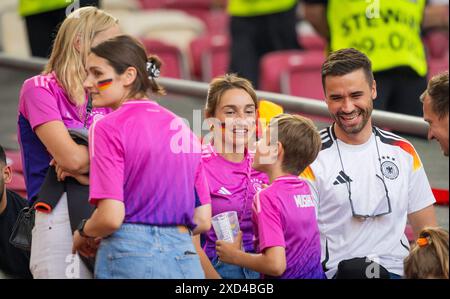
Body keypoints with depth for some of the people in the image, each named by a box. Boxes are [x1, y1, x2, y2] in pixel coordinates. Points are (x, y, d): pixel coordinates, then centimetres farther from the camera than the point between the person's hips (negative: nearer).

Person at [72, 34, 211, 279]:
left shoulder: (109, 127, -5)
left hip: (131, 258, -6)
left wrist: (83, 235, 6)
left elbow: (111, 217, -13)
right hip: (185, 257, 6)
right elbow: (203, 220, 12)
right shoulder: (182, 127, 13)